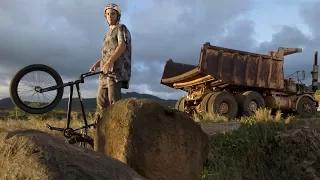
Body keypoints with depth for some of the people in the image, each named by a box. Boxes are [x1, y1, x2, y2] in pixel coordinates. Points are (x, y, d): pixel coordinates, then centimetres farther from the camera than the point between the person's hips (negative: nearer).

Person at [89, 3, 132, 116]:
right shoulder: (109, 33, 29)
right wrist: (97, 63, 10)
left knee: (114, 101, -19)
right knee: (101, 102, 5)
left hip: (117, 70, -8)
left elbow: (122, 46, -14)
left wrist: (109, 62, -27)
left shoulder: (121, 28, 4)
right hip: (105, 72, 8)